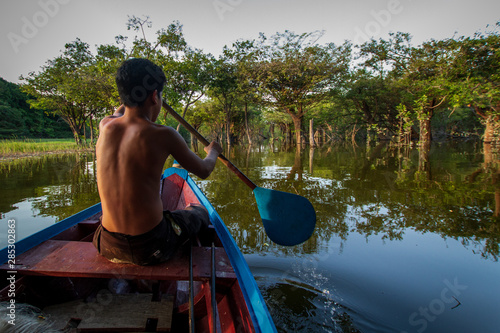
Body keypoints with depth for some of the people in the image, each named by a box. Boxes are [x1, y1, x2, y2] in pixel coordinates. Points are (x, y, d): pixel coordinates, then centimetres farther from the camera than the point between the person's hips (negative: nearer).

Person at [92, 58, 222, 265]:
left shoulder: (105, 127, -2)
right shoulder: (163, 135, -16)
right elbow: (204, 171, -1)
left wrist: (121, 108, 49)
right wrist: (213, 152, 22)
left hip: (108, 246, 5)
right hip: (150, 248, -4)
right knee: (200, 212, 24)